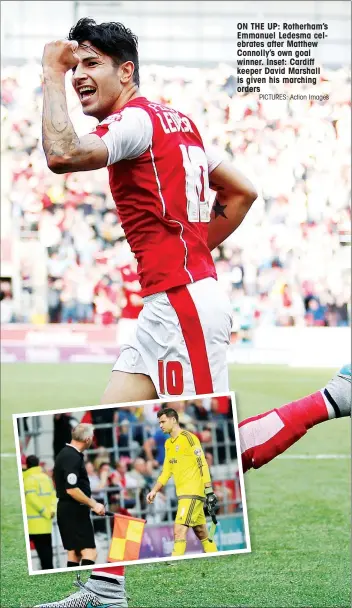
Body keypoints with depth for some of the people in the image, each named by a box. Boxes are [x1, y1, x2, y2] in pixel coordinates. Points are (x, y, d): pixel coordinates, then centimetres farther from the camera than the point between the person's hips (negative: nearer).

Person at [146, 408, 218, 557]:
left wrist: (209, 491, -16)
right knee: (201, 532, 11)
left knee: (179, 530, -16)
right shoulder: (168, 444, 16)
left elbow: (203, 465, -12)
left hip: (192, 493, -9)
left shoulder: (188, 438, -9)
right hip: (183, 493, 9)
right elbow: (166, 471, 21)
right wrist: (154, 491, 11)